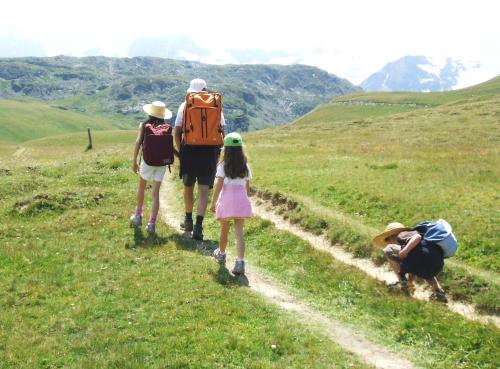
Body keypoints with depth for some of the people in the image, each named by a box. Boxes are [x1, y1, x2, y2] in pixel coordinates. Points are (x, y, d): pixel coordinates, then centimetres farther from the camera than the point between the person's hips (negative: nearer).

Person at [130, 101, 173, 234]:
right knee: (155, 193, 5)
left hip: (148, 161, -1)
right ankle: (152, 223, 1)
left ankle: (138, 216, 35)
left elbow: (138, 142, -10)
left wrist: (134, 161, -8)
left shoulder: (144, 125, 0)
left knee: (141, 188, 23)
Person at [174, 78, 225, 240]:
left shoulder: (185, 106, -1)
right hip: (209, 151, 0)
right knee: (203, 191, 0)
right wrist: (217, 152, 10)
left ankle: (188, 221, 32)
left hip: (189, 150, 0)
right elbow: (221, 132, 1)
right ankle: (198, 226, -10)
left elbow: (177, 132, -3)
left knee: (188, 188, 18)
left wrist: (180, 150, 9)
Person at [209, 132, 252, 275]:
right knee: (239, 232, -1)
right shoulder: (245, 167, 9)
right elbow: (247, 186, 14)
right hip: (242, 201, 2)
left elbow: (218, 185, -7)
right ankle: (240, 262, -14)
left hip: (226, 201, -2)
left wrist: (213, 202, -1)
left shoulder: (223, 166, -3)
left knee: (224, 230, 17)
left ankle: (221, 253, 40)